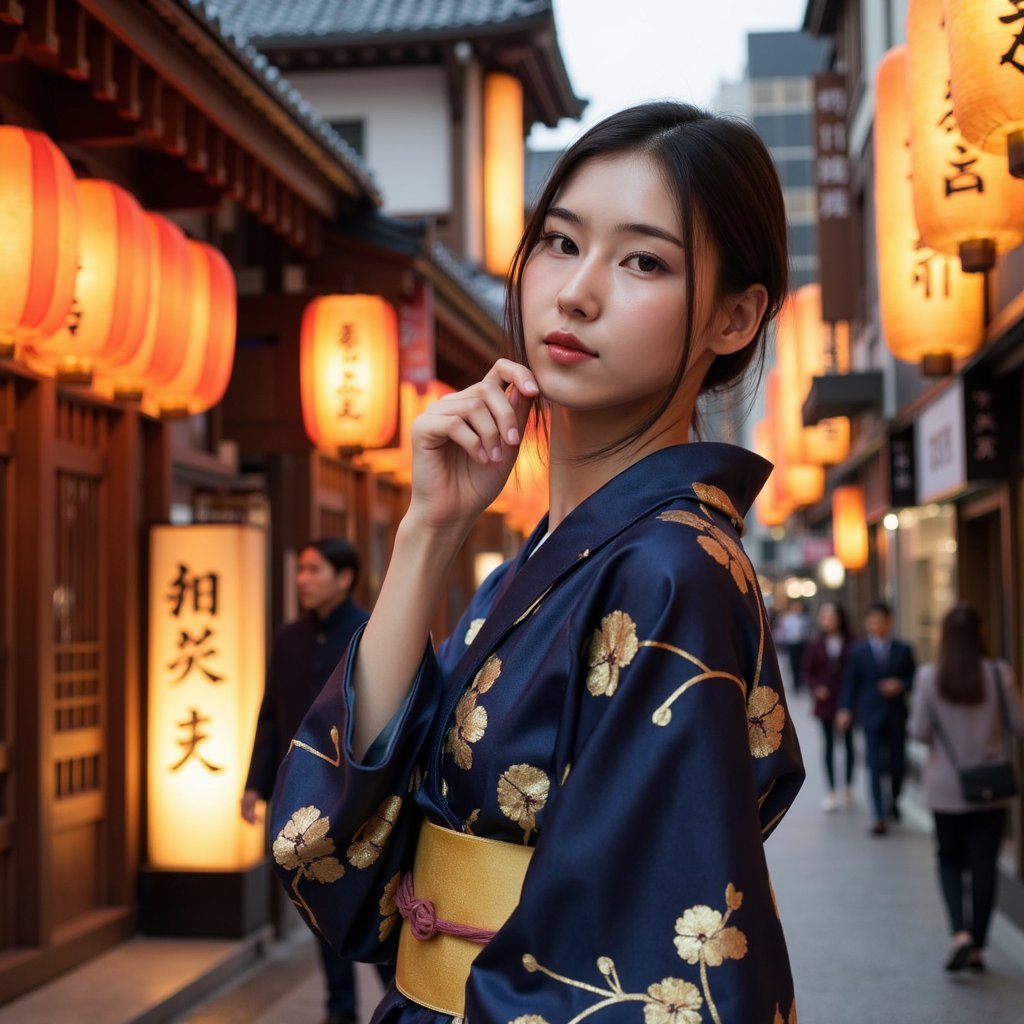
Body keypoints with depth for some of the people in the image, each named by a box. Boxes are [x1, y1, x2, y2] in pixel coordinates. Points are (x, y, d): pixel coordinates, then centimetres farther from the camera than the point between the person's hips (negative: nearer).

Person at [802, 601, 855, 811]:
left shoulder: (851, 645, -8)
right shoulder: (815, 645, -1)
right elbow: (806, 671, 5)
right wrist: (815, 688, -10)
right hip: (825, 702, 2)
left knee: (848, 744, 9)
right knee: (829, 746, 7)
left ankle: (847, 788, 23)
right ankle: (831, 792, 13)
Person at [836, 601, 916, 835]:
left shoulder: (903, 650, 7)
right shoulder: (858, 651, 3)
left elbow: (913, 679, 8)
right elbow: (850, 683, 1)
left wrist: (900, 685, -13)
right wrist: (845, 709, -8)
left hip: (896, 715, 2)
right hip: (872, 715, -2)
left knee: (898, 763, 8)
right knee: (875, 766, -6)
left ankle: (893, 801, 37)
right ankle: (880, 818, -5)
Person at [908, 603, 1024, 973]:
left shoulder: (929, 677, -10)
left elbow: (920, 731, -8)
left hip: (946, 787, 0)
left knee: (950, 861, 14)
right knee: (984, 866, 8)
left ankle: (960, 932, -6)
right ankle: (977, 946, 13)